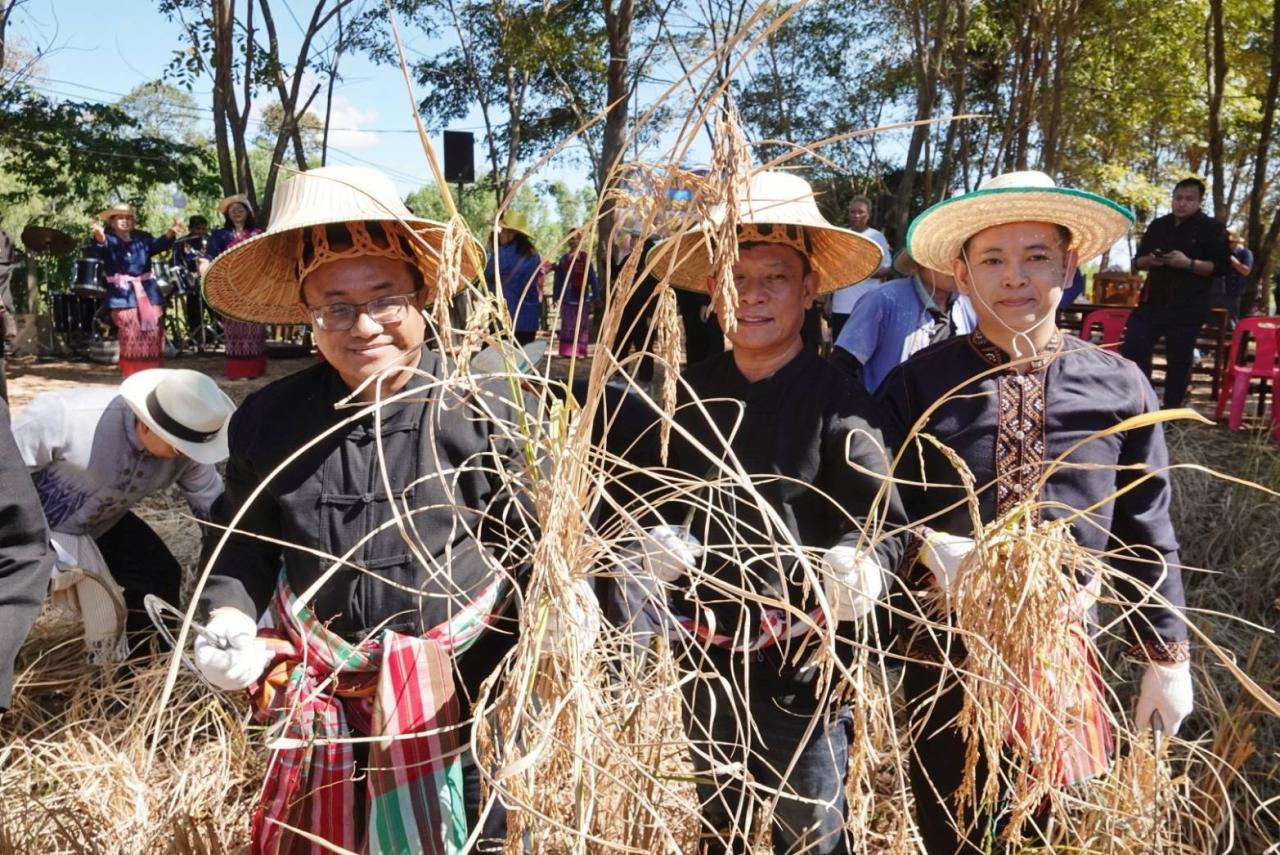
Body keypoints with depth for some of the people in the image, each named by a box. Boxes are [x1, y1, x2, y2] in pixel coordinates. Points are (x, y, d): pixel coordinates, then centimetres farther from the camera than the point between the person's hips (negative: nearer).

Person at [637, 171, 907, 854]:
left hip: (803, 666, -4)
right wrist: (654, 541, -12)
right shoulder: (688, 394, -1)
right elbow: (653, 496, 9)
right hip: (705, 655, 5)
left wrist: (860, 569, -39)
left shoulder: (836, 402, -13)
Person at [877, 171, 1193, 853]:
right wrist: (926, 548, -24)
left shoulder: (1120, 390, -2)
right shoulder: (916, 384, -7)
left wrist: (1166, 656, 8)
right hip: (942, 651, -1)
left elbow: (1146, 536, 5)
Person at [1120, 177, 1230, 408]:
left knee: (1179, 360, 1)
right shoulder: (1158, 225, 12)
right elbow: (1137, 262, 15)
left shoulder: (1213, 229, -1)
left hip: (1188, 308, -4)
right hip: (1153, 302, 4)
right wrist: (1149, 260, -9)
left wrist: (1189, 263, -22)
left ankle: (1172, 408, 11)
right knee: (1132, 349, -1)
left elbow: (1221, 267, -8)